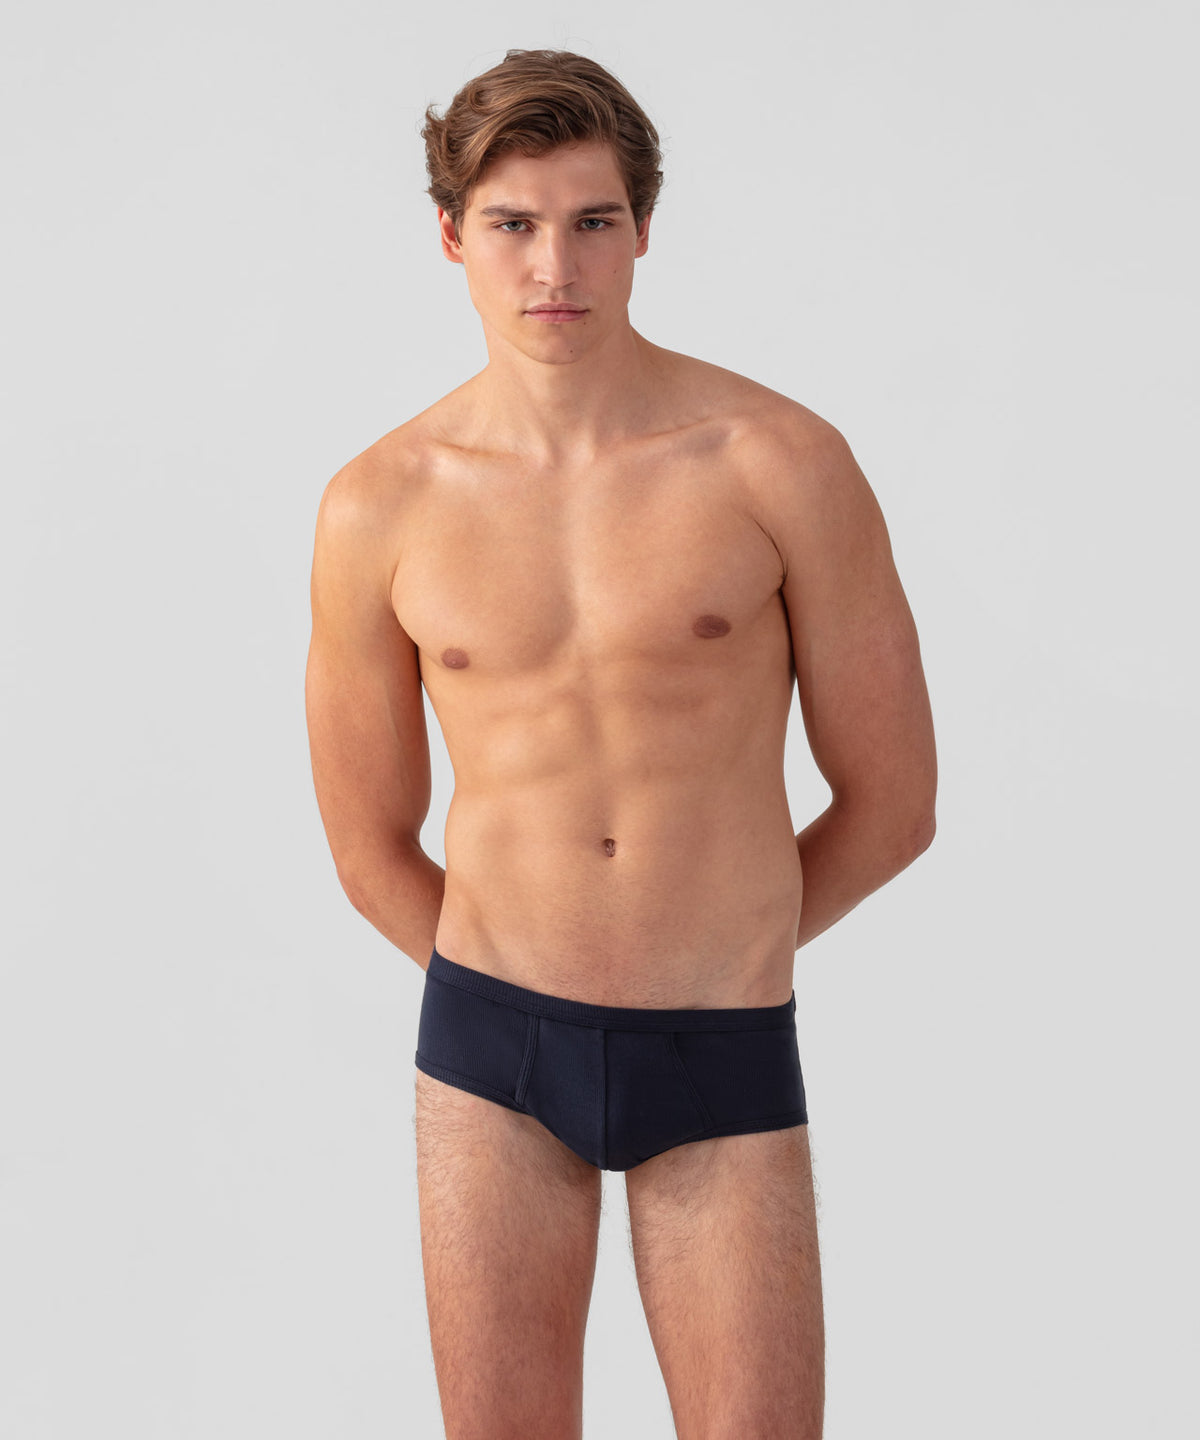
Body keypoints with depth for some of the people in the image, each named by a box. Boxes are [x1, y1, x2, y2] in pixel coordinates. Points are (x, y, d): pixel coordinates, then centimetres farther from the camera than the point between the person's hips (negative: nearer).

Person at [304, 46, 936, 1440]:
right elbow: (371, 846, 9)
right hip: (490, 1056, 1)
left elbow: (892, 802, 0)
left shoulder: (784, 461, -9)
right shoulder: (378, 508, -4)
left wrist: (713, 960, 10)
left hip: (725, 1067, -1)